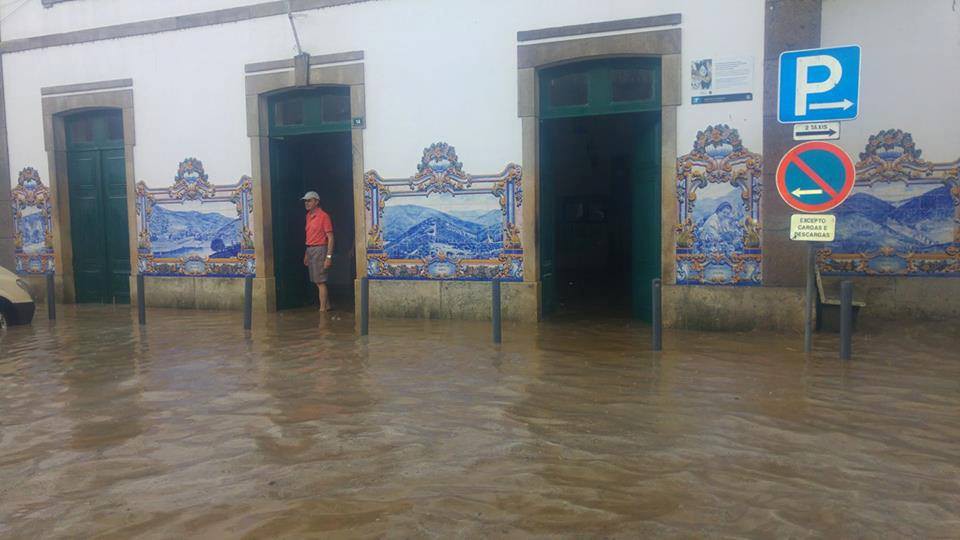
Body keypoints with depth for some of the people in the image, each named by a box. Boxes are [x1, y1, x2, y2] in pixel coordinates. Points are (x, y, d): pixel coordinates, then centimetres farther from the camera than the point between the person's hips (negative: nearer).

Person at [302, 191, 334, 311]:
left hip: (319, 249, -8)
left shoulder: (323, 216, -11)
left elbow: (330, 238, -14)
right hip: (310, 250, 8)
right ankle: (327, 305, 23)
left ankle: (322, 309, -2)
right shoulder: (308, 216, 13)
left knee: (320, 281, -7)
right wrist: (306, 254, 17)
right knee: (317, 281, 13)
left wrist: (329, 257, -20)